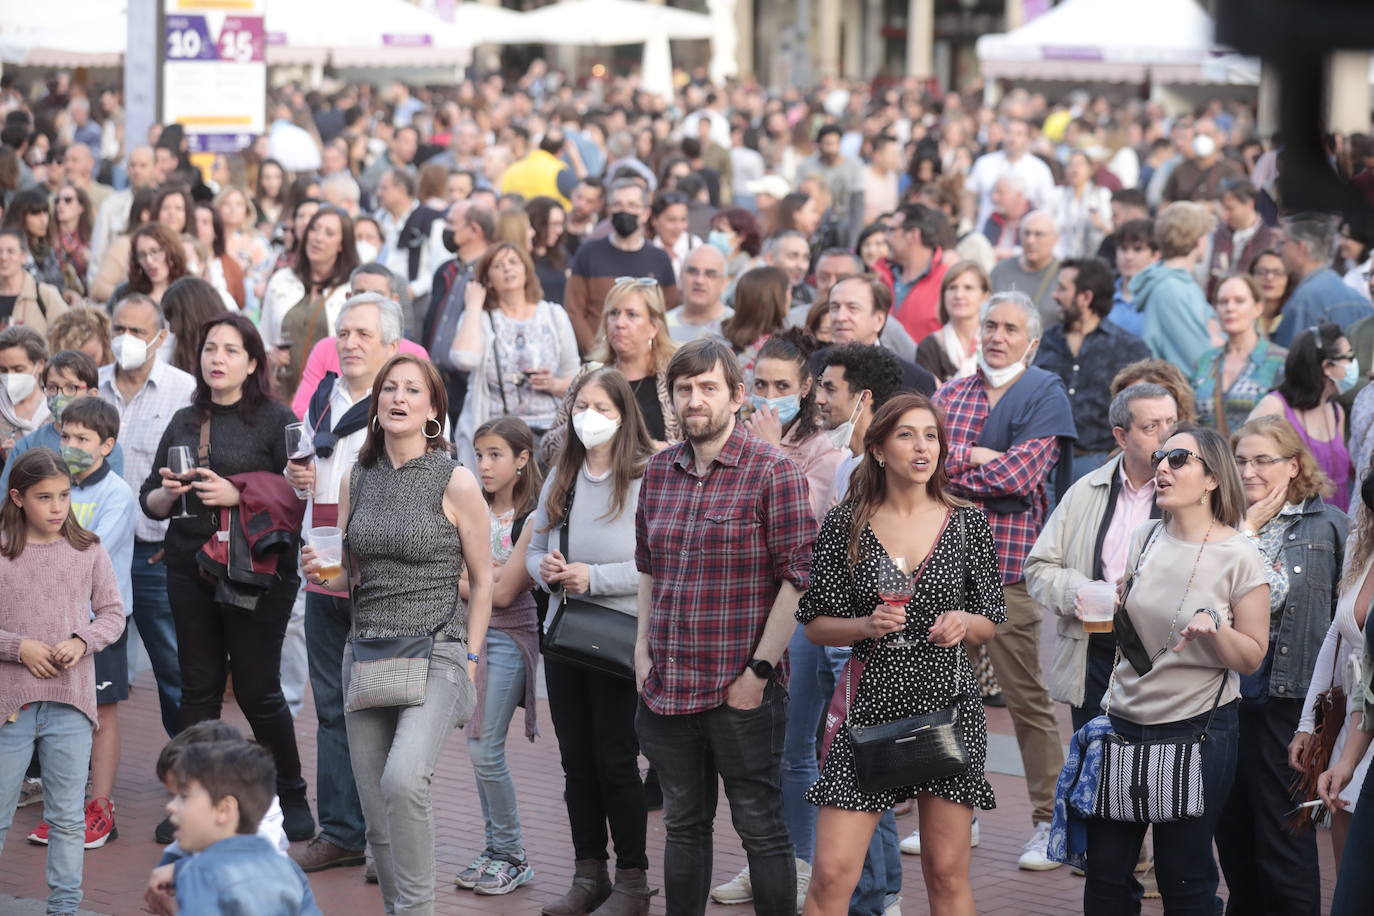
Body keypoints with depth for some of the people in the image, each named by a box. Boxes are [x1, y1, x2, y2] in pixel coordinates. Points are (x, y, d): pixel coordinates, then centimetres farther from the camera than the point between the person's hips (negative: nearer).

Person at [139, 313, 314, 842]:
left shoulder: (276, 420, -3)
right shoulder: (184, 422, 12)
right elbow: (149, 501, 15)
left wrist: (238, 495, -18)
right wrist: (167, 493, -7)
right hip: (190, 569, 4)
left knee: (258, 689, -1)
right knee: (199, 688, 6)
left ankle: (292, 796, 16)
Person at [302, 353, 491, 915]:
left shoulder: (455, 482, -4)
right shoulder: (357, 480, 9)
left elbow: (482, 582, 1)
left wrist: (469, 662, -4)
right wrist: (323, 575, -4)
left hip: (435, 657, -5)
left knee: (402, 780, -26)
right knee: (378, 820, 6)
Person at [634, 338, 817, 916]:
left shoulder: (773, 472, -9)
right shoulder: (659, 472, 10)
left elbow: (799, 577, -12)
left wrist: (759, 671, -14)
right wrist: (643, 649, 10)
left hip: (741, 689, -6)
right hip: (668, 686, 6)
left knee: (760, 827, 2)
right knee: (683, 824, 15)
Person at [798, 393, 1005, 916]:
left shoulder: (967, 523, 3)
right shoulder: (845, 524, 0)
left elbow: (991, 622, 10)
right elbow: (815, 624, 3)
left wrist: (963, 623, -12)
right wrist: (867, 626, -16)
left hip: (949, 706, 1)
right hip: (871, 707, -1)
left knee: (948, 872, 5)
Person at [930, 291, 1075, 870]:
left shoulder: (1045, 396, 0)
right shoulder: (951, 395, 15)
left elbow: (1020, 475, -13)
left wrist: (953, 464, -5)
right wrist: (982, 458, -12)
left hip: (1008, 565, -5)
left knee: (1027, 697, -3)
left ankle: (1050, 821, 2)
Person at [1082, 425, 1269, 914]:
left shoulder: (1237, 555, -9)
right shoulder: (1143, 539, 5)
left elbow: (1252, 657, -9)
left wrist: (1214, 626, -24)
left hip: (1197, 731, -5)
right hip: (1125, 725, 5)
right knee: (1105, 871, 6)